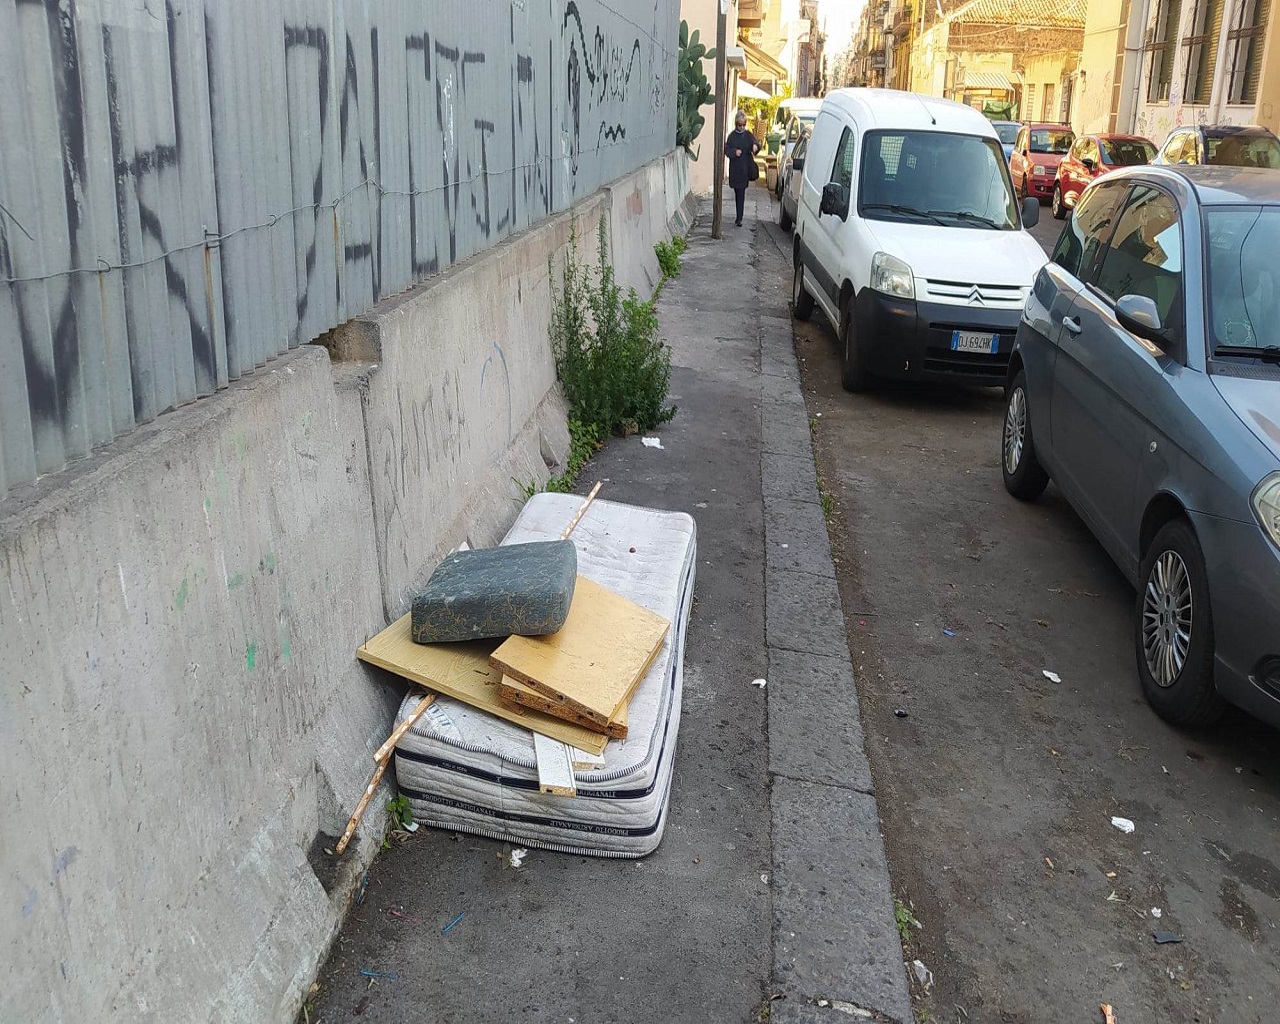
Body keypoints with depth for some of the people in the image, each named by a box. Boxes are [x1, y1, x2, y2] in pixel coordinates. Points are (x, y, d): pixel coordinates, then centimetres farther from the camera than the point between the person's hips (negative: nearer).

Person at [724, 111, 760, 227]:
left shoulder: (748, 135, 5)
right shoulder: (732, 136, 4)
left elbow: (755, 143, -6)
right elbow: (727, 150, 2)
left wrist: (755, 145, -30)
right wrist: (734, 152, -18)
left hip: (745, 169, -1)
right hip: (735, 169, 1)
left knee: (741, 193, -6)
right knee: (737, 193, 8)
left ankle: (739, 218, -7)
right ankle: (739, 217, 18)